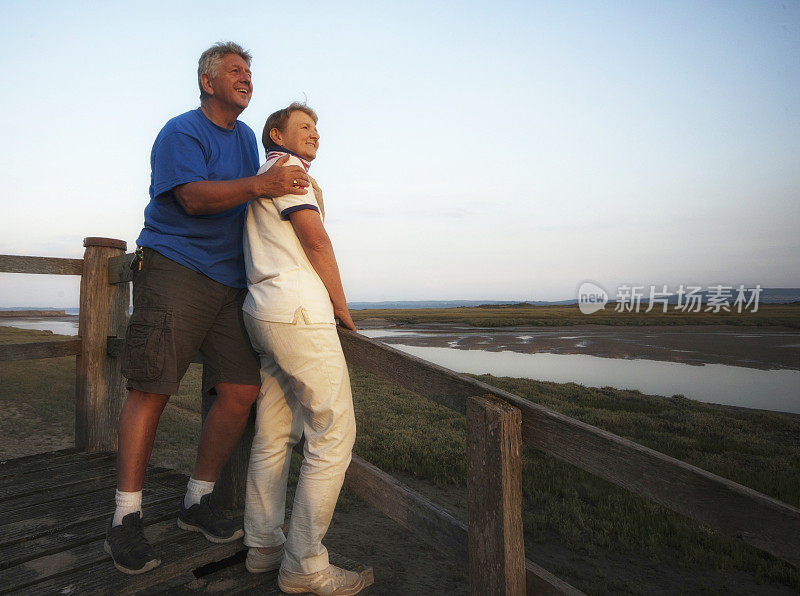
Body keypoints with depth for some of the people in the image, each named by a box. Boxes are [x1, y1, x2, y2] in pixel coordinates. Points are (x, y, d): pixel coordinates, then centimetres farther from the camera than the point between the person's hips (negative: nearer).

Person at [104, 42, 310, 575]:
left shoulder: (246, 136, 24)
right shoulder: (180, 132, 0)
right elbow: (194, 197, -17)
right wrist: (259, 184, -26)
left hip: (230, 281, 7)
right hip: (175, 268, -6)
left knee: (242, 390, -3)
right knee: (152, 390, -7)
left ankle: (198, 502, 15)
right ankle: (125, 521, 8)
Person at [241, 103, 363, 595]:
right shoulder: (285, 170, -1)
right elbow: (316, 241, -11)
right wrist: (342, 308, -2)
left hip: (264, 311, 10)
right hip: (299, 312, -10)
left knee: (274, 436, 11)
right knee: (333, 434, -7)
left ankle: (263, 546, 21)